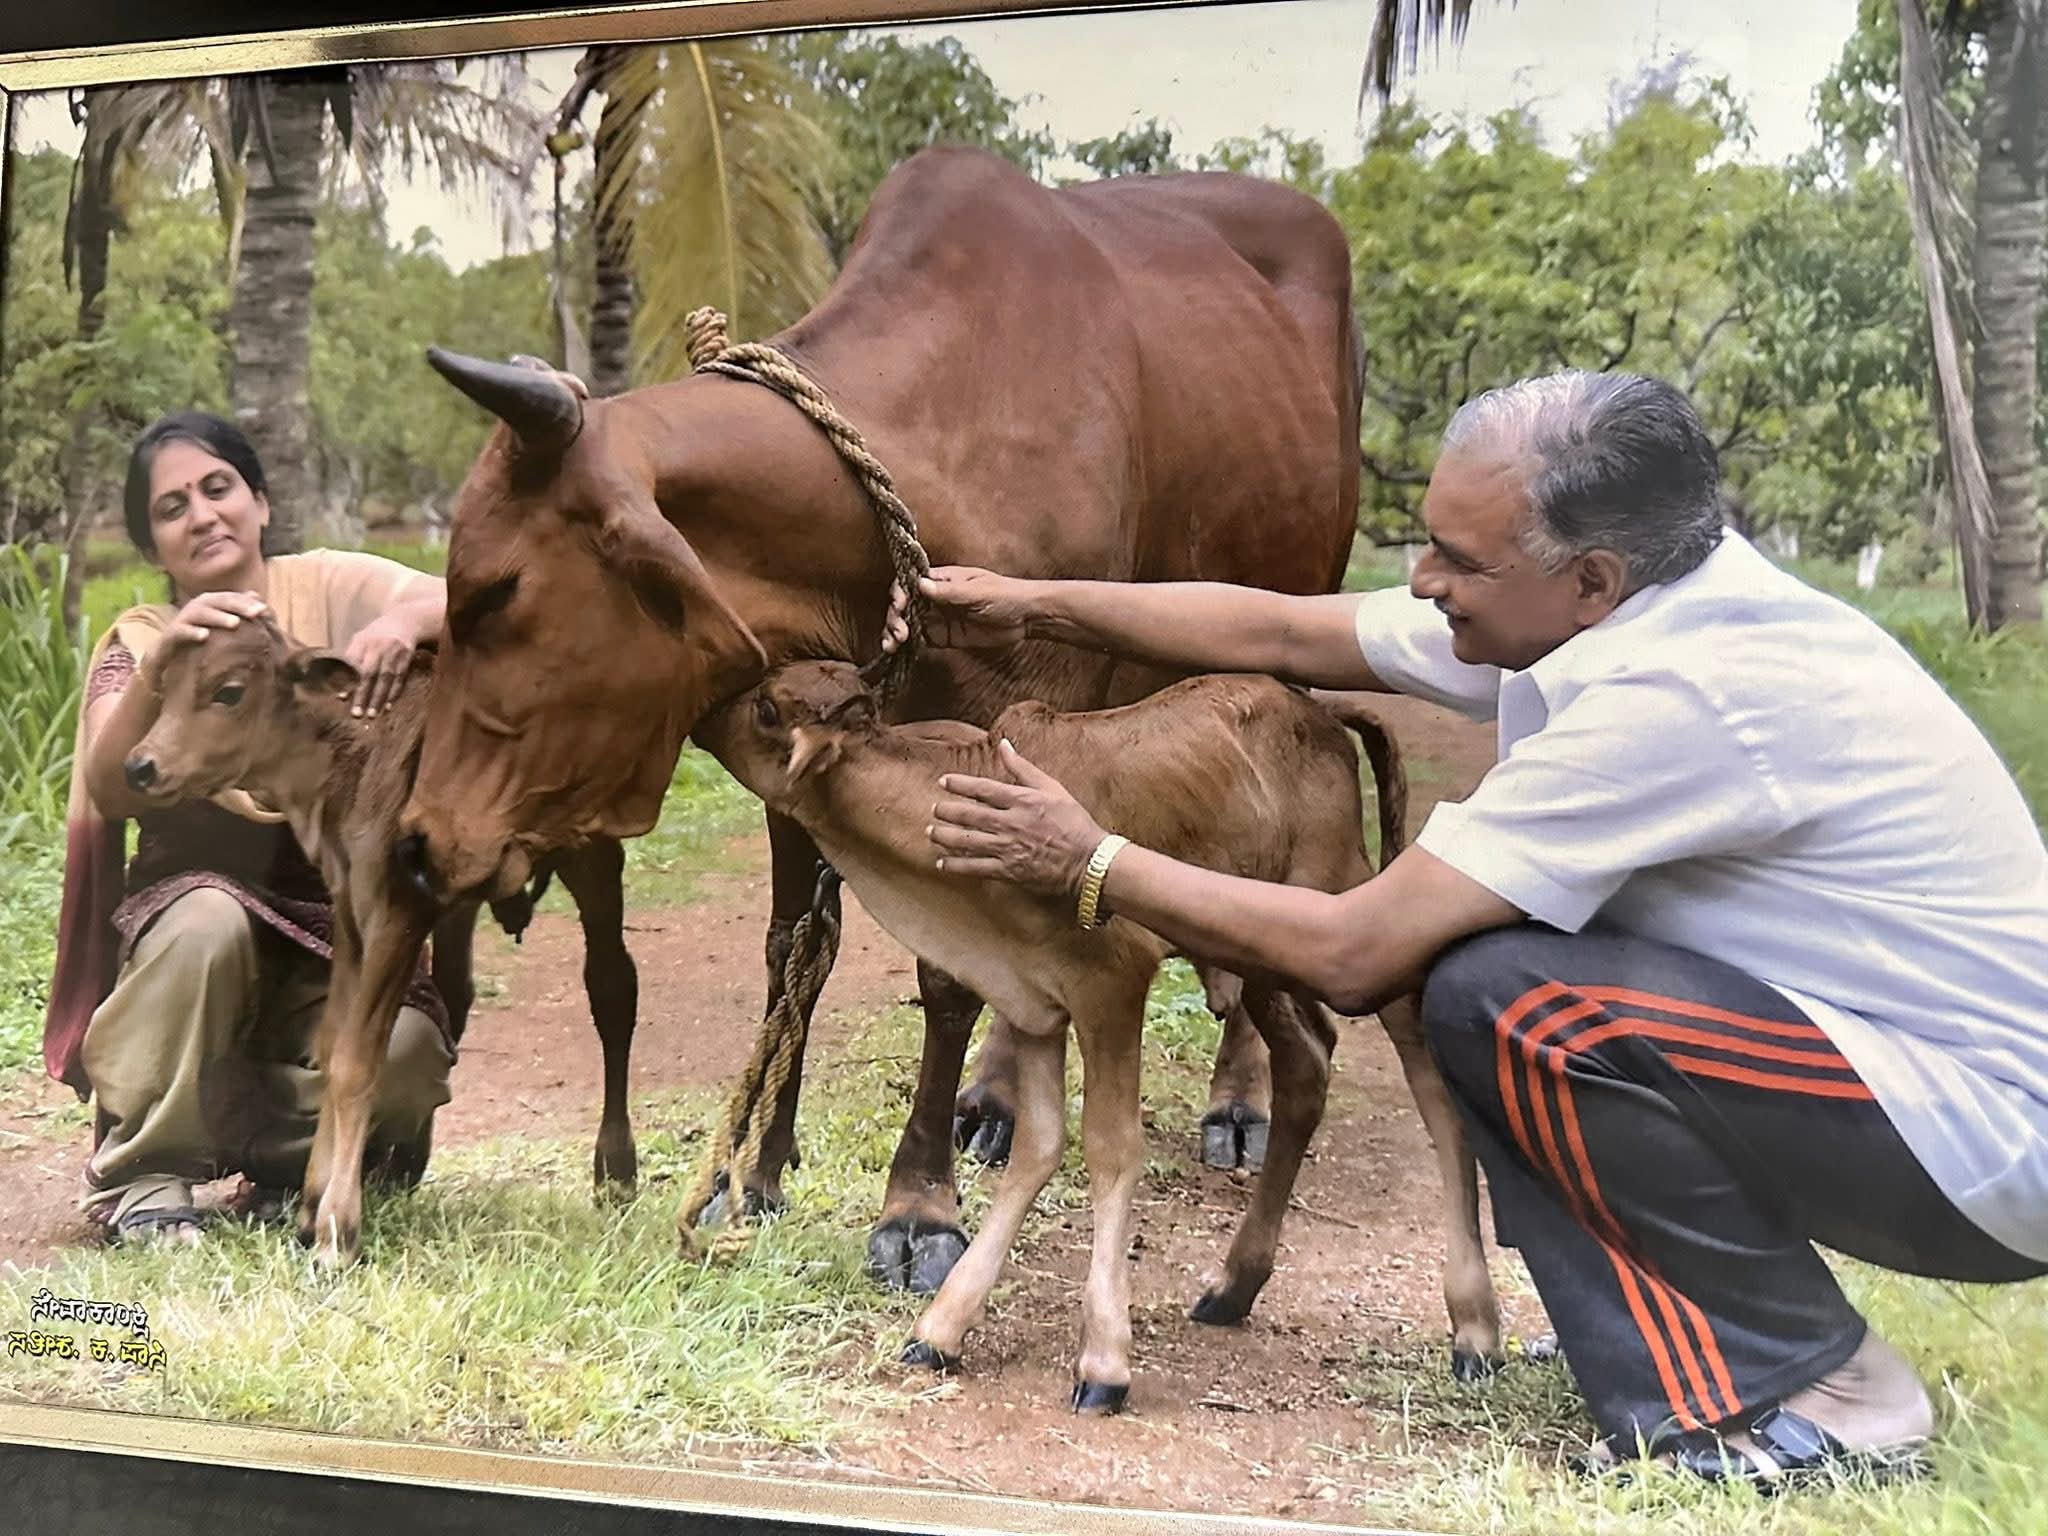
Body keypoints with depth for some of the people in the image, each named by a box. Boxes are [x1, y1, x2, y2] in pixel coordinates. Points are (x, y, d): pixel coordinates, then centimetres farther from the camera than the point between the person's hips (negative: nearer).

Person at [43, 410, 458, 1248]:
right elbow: (108, 793, -16)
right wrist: (157, 662, -33)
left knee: (402, 1052, -30)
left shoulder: (329, 587, 1)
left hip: (337, 931, 0)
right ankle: (141, 1175, -17)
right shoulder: (138, 640, 3)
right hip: (190, 909, 0)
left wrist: (404, 621, -38)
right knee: (207, 922, -35)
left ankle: (275, 1149, 2)